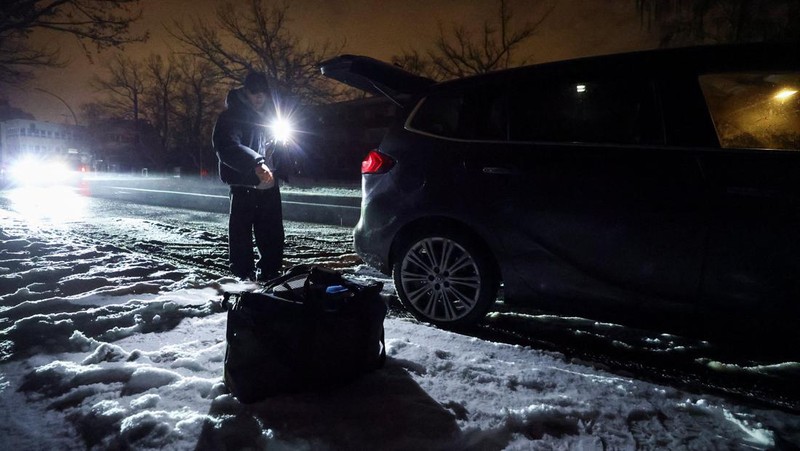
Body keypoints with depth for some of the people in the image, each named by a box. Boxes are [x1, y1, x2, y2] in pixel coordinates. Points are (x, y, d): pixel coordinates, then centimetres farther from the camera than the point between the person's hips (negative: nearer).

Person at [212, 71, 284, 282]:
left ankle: (270, 270, 20)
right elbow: (227, 148, -26)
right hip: (244, 183, -7)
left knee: (271, 230, 10)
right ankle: (243, 274, 4)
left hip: (268, 181, 7)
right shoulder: (231, 116, -10)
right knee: (242, 229, -3)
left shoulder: (267, 112, 14)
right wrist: (255, 164, -39)